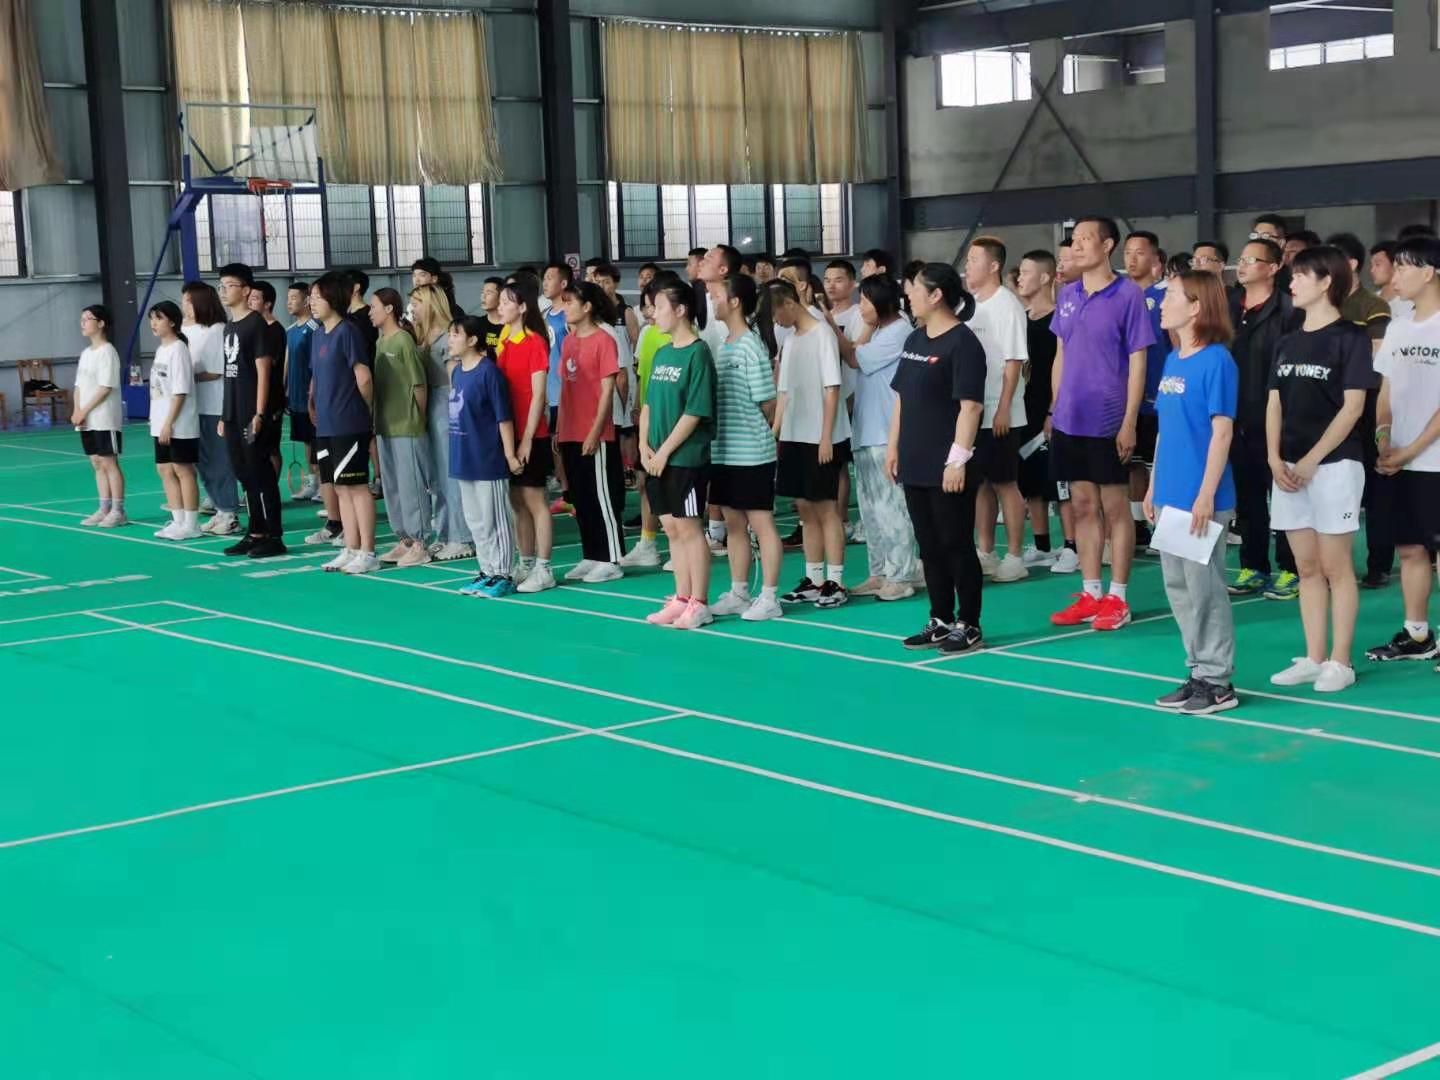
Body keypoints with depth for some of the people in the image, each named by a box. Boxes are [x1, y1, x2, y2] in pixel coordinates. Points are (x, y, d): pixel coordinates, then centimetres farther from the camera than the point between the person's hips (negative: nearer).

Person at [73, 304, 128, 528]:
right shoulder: (86, 353, 15)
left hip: (105, 419, -8)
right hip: (87, 420, 8)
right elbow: (79, 386, 14)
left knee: (110, 463, -6)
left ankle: (118, 511, -3)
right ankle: (104, 509, 14)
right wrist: (77, 411, -1)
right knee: (97, 464, 10)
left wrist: (84, 411, -15)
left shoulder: (107, 351, -10)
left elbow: (106, 387, -16)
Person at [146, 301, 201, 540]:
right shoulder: (161, 349, 14)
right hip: (161, 426, 9)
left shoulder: (178, 349, -12)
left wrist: (169, 423, -19)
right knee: (165, 470, 11)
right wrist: (158, 421, 14)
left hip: (179, 426, -9)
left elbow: (180, 392, -17)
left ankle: (191, 525, 2)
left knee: (183, 470, -4)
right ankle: (178, 521, 18)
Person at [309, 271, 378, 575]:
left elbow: (364, 378, -13)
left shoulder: (347, 331, -12)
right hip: (325, 425, 8)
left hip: (349, 425, -8)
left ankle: (367, 554, 2)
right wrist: (314, 405, 11)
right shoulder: (318, 335, 13)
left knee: (357, 486, -3)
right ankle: (351, 550, 17)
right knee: (339, 488, 10)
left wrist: (363, 411, 0)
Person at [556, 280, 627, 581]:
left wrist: (595, 431, -15)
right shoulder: (568, 341, 11)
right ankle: (590, 556, 21)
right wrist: (559, 429, 12)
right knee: (580, 498, 12)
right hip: (570, 434, 7)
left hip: (596, 436, -7)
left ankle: (611, 561, 6)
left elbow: (607, 390, -11)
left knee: (602, 498, -1)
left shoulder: (604, 340, -9)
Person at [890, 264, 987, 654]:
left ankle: (968, 626, 8)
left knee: (956, 545, -1)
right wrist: (894, 446, 15)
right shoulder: (915, 339, 14)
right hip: (915, 464, 8)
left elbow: (970, 405, -17)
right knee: (929, 545, 13)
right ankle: (941, 622, 23)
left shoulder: (962, 342, -12)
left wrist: (958, 459, -21)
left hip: (947, 468, -8)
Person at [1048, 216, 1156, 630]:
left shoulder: (1128, 295, -8)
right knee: (1083, 506, 10)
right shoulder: (1067, 296, 8)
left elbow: (1137, 361, -9)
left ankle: (1117, 598, 10)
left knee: (1115, 507, 3)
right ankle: (1090, 595, 18)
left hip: (1108, 421, -5)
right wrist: (1055, 409, 11)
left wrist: (1129, 422, -13)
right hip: (1069, 421, 6)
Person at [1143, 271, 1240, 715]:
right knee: (1177, 587, 13)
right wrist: (1154, 485, 16)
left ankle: (1218, 682, 9)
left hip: (1201, 498, -8)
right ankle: (1199, 672, 24)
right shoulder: (1172, 360, 12)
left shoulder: (1216, 361, -12)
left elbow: (1222, 431, -15)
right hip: (1170, 495, 8)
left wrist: (1206, 494, -18)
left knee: (1204, 587, -1)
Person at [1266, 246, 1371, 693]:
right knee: (1306, 567, 9)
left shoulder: (1349, 338, -6)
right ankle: (1313, 657, 15)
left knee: (1335, 567, -2)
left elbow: (1353, 407, -10)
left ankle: (1340, 662, 4)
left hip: (1334, 464, -6)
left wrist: (1311, 461, -13)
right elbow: (1275, 405, 12)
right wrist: (1275, 459, -3)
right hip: (1290, 468, 6)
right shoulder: (1288, 344, 13)